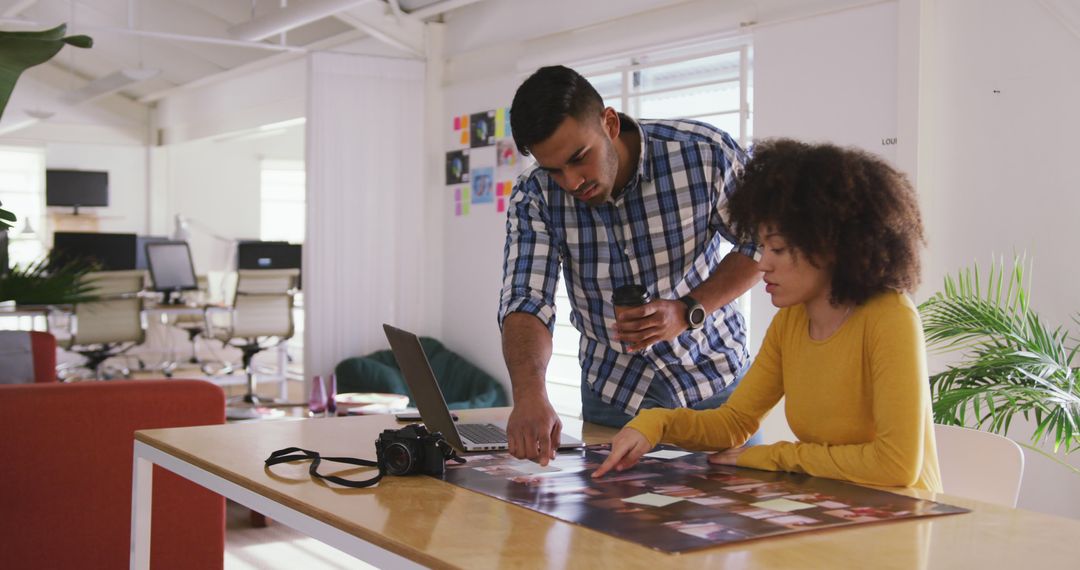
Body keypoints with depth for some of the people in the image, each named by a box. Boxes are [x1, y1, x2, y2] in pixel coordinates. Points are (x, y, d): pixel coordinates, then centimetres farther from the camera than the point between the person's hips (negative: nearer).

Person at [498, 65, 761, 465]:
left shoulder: (705, 153, -21)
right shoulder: (533, 199, -16)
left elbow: (762, 243, -9)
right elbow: (526, 301, -23)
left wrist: (687, 312, -24)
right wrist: (529, 394, -43)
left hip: (716, 384, 0)